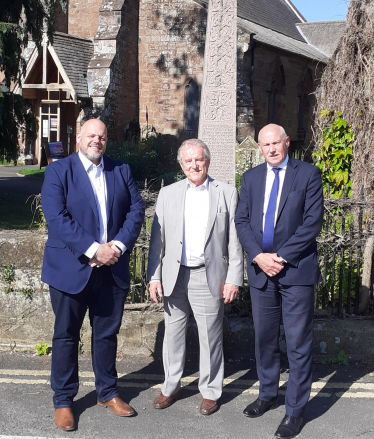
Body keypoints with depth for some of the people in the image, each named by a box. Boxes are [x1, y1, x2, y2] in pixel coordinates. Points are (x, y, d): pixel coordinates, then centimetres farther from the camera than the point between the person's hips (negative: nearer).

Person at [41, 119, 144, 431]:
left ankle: (107, 393, 30)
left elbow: (136, 209, 2)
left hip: (113, 268, 4)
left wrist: (118, 246, -12)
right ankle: (63, 400, 21)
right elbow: (57, 217, -14)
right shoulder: (58, 171, -4)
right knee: (66, 335, 8)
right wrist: (93, 250, -20)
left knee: (107, 334, 14)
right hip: (71, 269, -3)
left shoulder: (121, 170, 9)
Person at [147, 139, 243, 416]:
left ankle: (210, 391, 21)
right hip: (174, 276, 3)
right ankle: (171, 387, 28)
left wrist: (233, 279, -6)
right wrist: (154, 276, 2)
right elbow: (158, 239, 8)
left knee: (210, 336, 5)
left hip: (210, 276, -2)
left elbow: (235, 240, -1)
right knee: (173, 333, 12)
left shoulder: (227, 193, 2)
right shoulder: (167, 194, 8)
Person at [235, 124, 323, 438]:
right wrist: (258, 256, -9)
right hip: (260, 270, 4)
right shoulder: (251, 178, 10)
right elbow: (242, 221, 6)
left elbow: (313, 221, -9)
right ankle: (268, 394, 33)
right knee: (265, 338, 15)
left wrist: (281, 257, -13)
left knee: (298, 343, 1)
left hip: (296, 270, -4)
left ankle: (295, 410, 12)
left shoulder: (308, 174, -2)